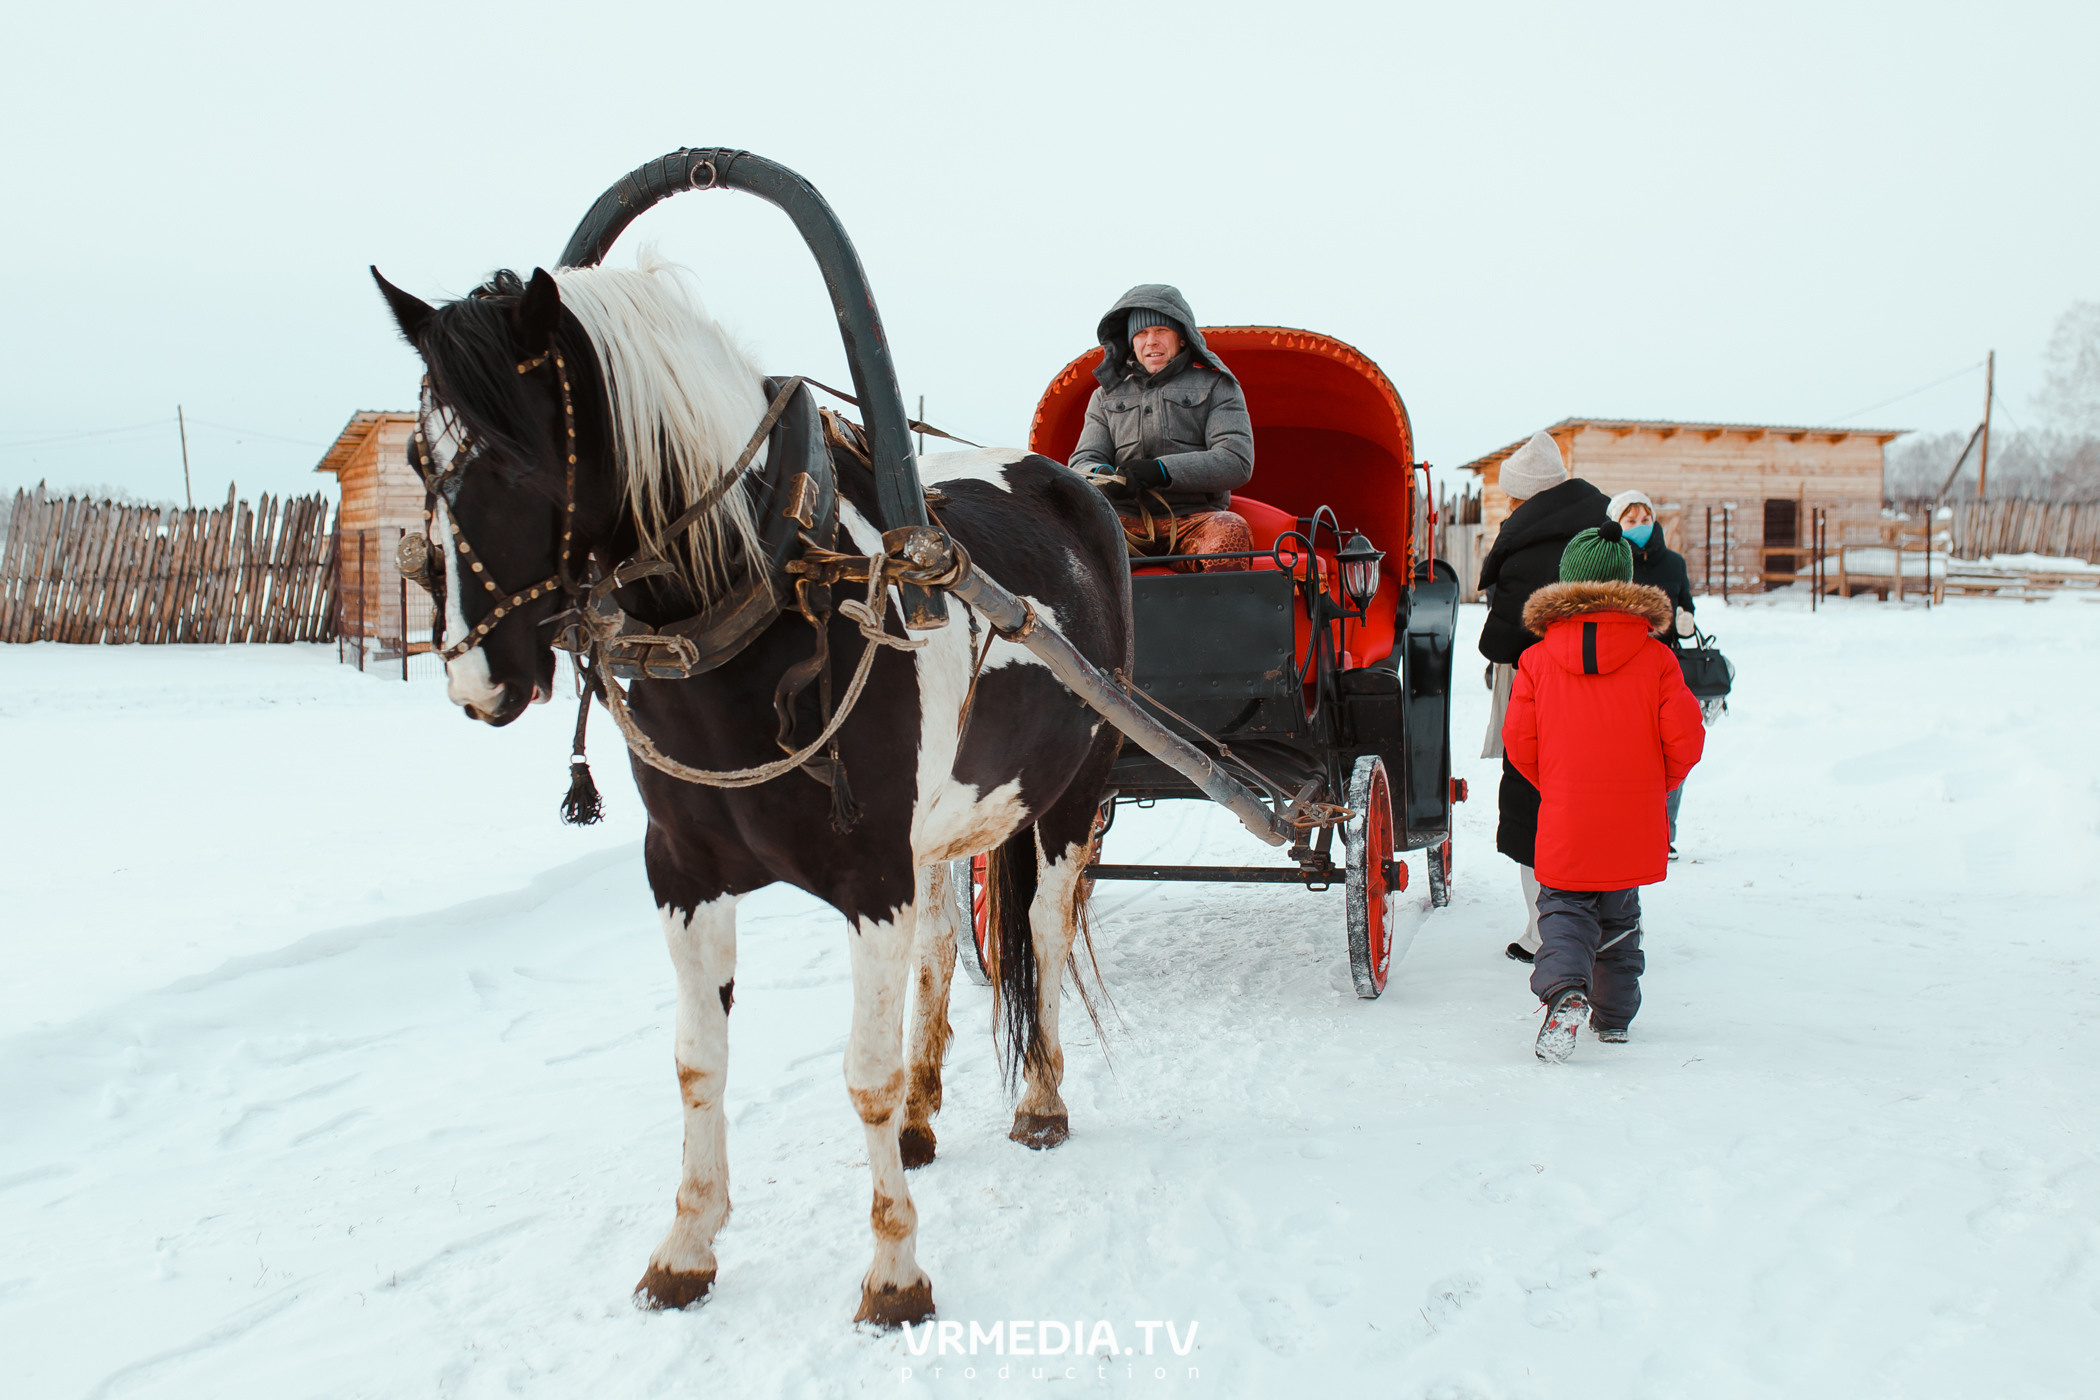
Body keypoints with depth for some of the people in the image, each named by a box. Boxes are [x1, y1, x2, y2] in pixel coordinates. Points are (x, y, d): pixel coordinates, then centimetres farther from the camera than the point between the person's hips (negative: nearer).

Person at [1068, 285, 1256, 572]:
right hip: (1126, 523, 2)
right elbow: (1083, 462, 12)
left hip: (1194, 519, -2)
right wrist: (1103, 476, -15)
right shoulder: (1107, 396, 22)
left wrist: (1161, 470, -16)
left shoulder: (1216, 386, 12)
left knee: (1231, 530, -37)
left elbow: (1237, 461, -2)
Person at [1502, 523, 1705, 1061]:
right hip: (1634, 825, 1)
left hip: (1564, 820, -1)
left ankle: (1565, 991, -19)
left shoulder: (1537, 659, -4)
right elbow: (1685, 739, -7)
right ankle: (1614, 1016, 25)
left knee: (1564, 911, 8)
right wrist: (1658, 785, 12)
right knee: (1619, 916, 19)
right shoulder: (1655, 658, -4)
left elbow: (1518, 741, -3)